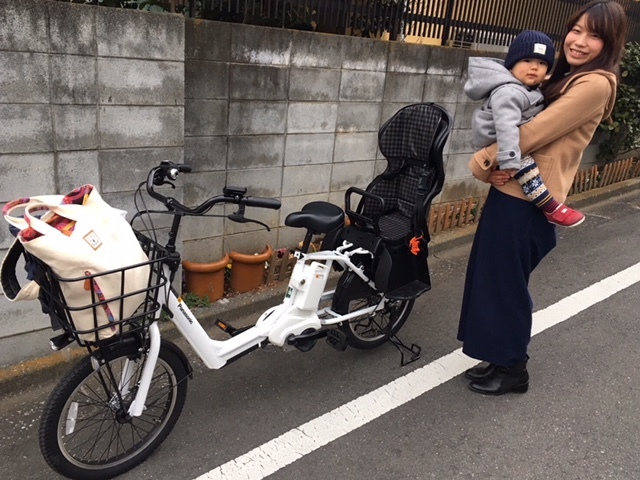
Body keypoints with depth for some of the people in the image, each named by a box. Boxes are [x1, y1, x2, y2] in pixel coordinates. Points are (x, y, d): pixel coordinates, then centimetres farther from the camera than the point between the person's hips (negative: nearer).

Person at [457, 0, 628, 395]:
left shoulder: (596, 83, -13)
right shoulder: (565, 76, 17)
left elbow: (534, 132, -19)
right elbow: (524, 126, 10)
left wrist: (485, 159, -7)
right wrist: (493, 165, -9)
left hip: (526, 200, -9)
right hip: (512, 190, 9)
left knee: (506, 284, 2)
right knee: (492, 279, 15)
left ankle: (514, 371, 22)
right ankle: (502, 360, 32)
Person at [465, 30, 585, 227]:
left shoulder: (531, 90, 7)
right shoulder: (508, 93, -28)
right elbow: (506, 126, -38)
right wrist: (509, 160, -43)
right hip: (495, 143, -11)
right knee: (522, 160, -26)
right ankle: (550, 208, -28)